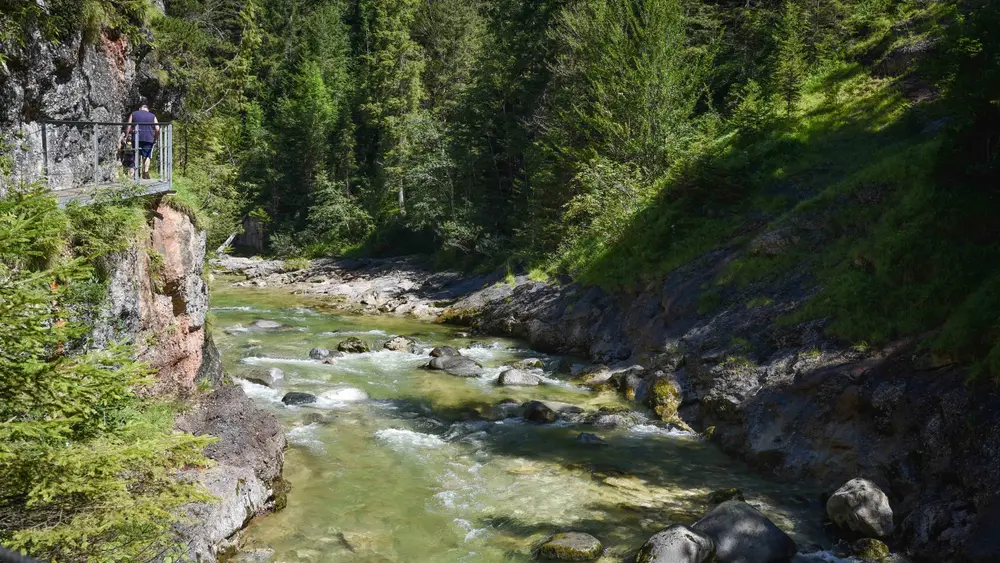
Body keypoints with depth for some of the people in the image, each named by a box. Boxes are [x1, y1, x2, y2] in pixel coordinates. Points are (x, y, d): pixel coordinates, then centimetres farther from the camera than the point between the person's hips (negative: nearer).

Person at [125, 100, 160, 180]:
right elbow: (157, 129, 1)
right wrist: (155, 138, 11)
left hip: (137, 138, 1)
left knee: (138, 155, 10)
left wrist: (126, 136, 8)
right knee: (147, 156, 5)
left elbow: (128, 127, 4)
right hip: (149, 139, -1)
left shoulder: (134, 114, 12)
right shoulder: (152, 116, 10)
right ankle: (145, 173, -2)